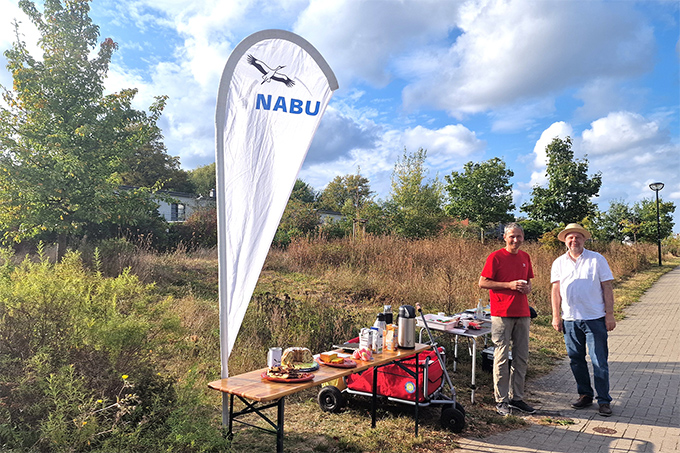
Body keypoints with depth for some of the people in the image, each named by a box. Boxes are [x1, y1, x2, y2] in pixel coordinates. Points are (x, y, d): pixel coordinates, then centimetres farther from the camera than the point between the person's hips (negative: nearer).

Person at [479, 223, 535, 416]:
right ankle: (501, 400, 10)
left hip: (522, 314, 6)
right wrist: (510, 285, -16)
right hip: (502, 314, -6)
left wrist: (527, 287, 2)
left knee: (521, 358, 11)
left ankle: (516, 398, 23)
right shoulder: (495, 257, -6)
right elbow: (483, 283, -9)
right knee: (501, 358, -1)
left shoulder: (525, 257, 13)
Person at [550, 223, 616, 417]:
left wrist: (610, 314, -5)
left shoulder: (597, 259, 1)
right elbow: (556, 290, 8)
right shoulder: (559, 263, 7)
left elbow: (607, 288, 1)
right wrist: (556, 316, 3)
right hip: (570, 319, 3)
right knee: (576, 359, 11)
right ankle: (585, 395, 26)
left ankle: (604, 400, 13)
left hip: (595, 319, -3)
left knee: (599, 361, 0)